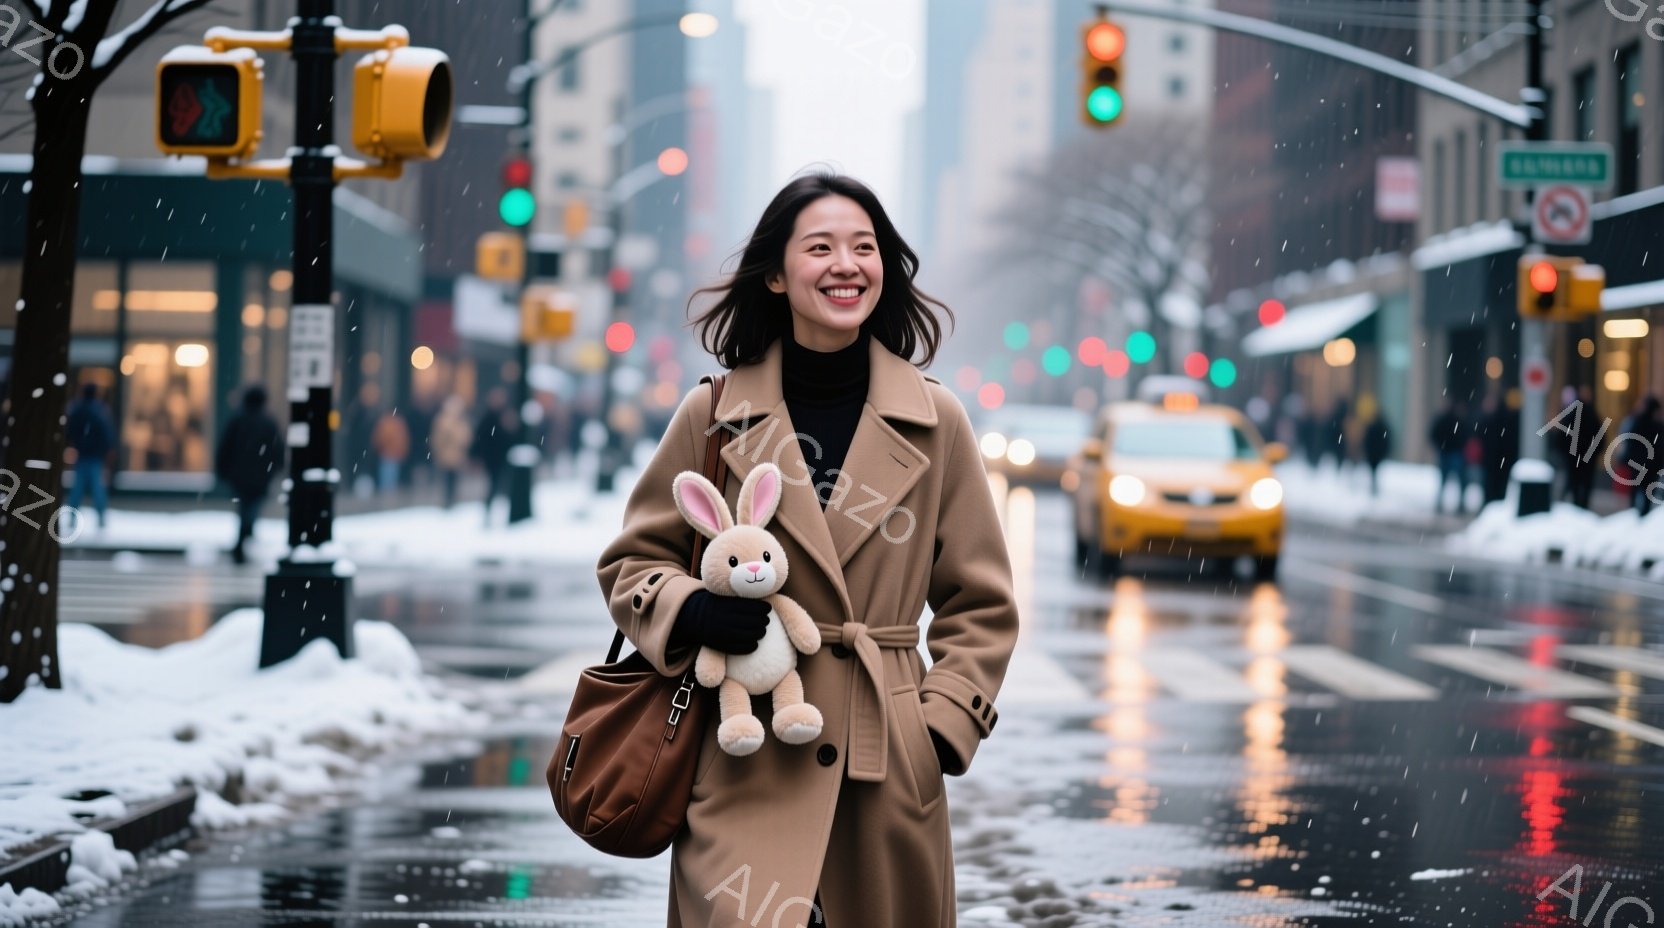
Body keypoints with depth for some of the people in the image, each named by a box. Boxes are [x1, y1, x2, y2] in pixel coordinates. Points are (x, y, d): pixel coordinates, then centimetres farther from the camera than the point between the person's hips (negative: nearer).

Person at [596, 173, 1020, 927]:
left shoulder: (935, 421, 6)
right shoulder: (716, 414, 4)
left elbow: (980, 606, 11)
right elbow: (632, 560, 12)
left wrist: (945, 724, -1)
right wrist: (691, 611, -8)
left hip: (888, 763, 1)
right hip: (746, 763, -1)